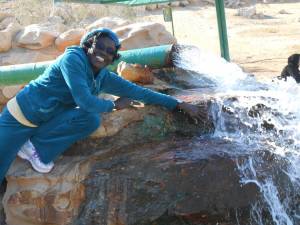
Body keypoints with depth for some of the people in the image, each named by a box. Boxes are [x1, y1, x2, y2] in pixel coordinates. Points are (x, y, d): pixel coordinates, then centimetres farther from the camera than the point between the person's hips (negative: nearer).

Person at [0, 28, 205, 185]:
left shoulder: (104, 77, 2)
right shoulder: (73, 59, -20)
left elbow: (139, 92, 5)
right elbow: (85, 101, -27)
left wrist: (180, 104, 6)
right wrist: (114, 105, -9)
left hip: (48, 121, 7)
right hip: (21, 114, -6)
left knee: (92, 120, -19)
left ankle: (39, 149, -8)